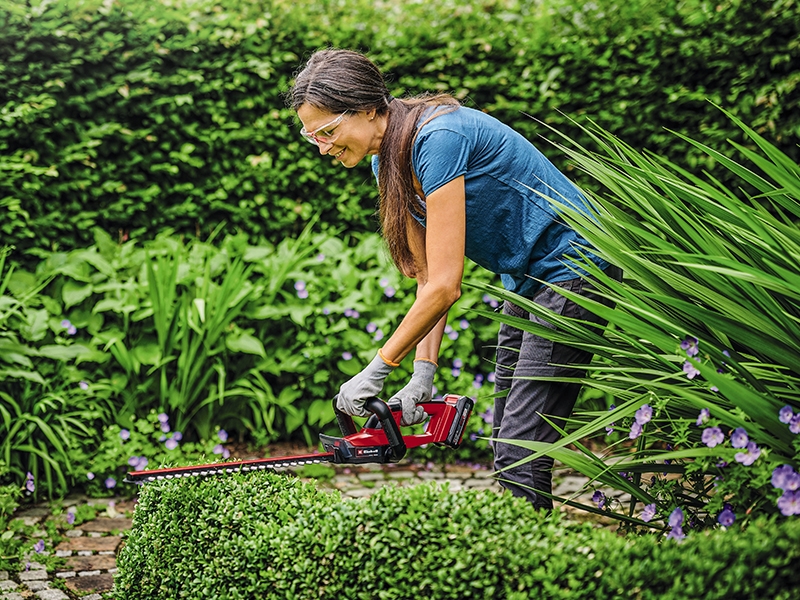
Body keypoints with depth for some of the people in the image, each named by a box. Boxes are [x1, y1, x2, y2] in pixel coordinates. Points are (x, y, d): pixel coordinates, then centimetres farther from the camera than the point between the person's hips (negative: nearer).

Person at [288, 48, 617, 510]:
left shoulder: (438, 140, -25)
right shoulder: (390, 159, 3)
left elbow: (445, 285, -26)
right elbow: (428, 277, 4)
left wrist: (376, 371, -19)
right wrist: (423, 376, -5)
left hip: (572, 269, -10)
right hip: (527, 283, 10)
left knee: (520, 454, -13)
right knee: (506, 448, 9)